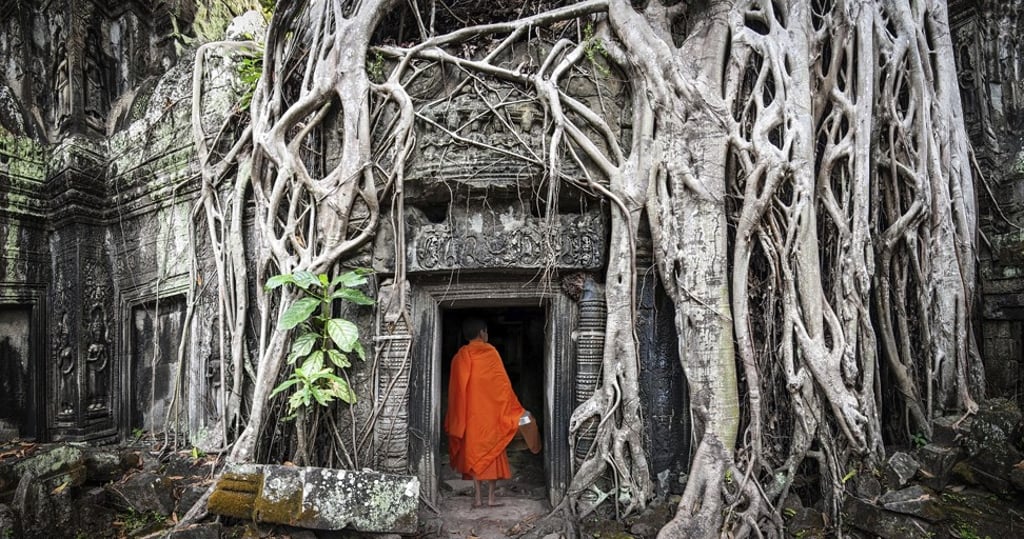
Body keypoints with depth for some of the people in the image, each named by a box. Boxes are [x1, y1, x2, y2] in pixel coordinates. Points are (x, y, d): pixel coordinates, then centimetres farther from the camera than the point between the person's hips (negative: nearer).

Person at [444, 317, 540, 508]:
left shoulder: (460, 356, 4)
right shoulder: (490, 352, -8)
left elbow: (455, 389, 7)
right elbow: (502, 383, -11)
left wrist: (454, 421, 16)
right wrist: (517, 411, -6)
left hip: (469, 414, 3)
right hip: (490, 413, -3)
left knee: (473, 453, 9)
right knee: (492, 453, 7)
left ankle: (478, 498, 9)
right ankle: (491, 498, 9)